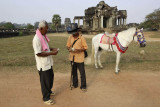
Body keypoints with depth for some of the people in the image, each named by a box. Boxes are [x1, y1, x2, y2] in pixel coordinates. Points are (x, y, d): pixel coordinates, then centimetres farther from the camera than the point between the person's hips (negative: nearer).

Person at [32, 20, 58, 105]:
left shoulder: (43, 36, 6)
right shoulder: (37, 39, -24)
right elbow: (38, 53, -26)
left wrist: (52, 49, 3)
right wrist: (51, 53, -22)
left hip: (48, 63, 10)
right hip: (43, 65, -10)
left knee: (51, 77, 25)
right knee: (45, 81, 6)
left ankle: (48, 91, 47)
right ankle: (46, 98, 24)